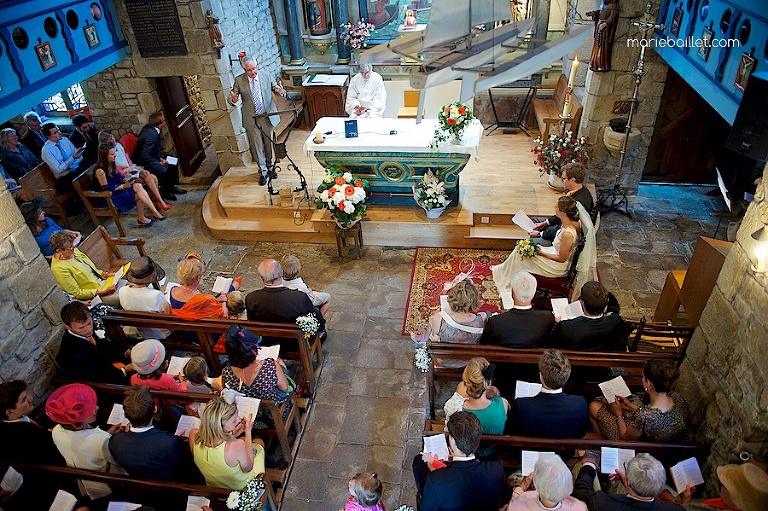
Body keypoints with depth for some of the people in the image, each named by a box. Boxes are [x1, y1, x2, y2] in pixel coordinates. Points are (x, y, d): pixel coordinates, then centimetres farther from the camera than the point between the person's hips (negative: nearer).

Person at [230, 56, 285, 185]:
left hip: (268, 116, 1)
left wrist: (280, 91, -26)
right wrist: (233, 99, -28)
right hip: (251, 119, -1)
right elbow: (232, 96, -3)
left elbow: (276, 88, 0)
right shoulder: (239, 81, -7)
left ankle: (271, 166, 35)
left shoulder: (266, 76, -5)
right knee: (257, 146, 7)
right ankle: (263, 171, 22)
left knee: (269, 144, 15)